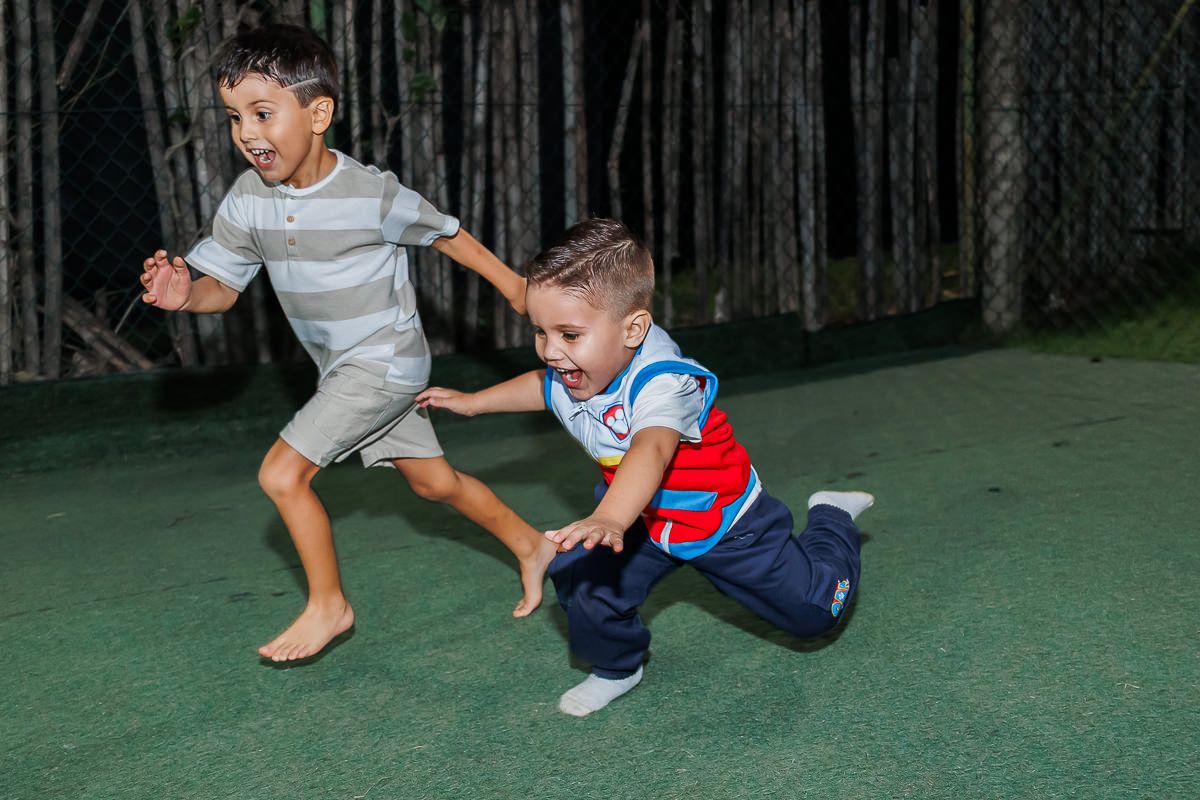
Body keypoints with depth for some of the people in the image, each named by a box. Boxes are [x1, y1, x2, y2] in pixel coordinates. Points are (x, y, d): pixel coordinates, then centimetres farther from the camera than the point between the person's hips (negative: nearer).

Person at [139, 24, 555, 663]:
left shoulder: (372, 194, -22)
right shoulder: (247, 199, -7)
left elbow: (443, 232, -6)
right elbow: (222, 286, -3)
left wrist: (512, 284, 7)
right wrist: (184, 293, -27)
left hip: (386, 359, -6)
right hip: (342, 368, 6)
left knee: (281, 473, -13)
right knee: (432, 480, 18)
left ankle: (328, 604, 7)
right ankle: (529, 546, 38)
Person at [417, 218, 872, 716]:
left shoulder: (662, 379, -41)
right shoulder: (569, 371, -16)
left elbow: (651, 450, -60)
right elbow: (541, 386, 11)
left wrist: (609, 520, -77)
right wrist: (471, 402, 20)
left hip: (720, 520, -6)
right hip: (644, 519, 6)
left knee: (814, 609, 6)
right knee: (579, 572, -16)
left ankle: (831, 521, 37)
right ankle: (615, 668, 12)